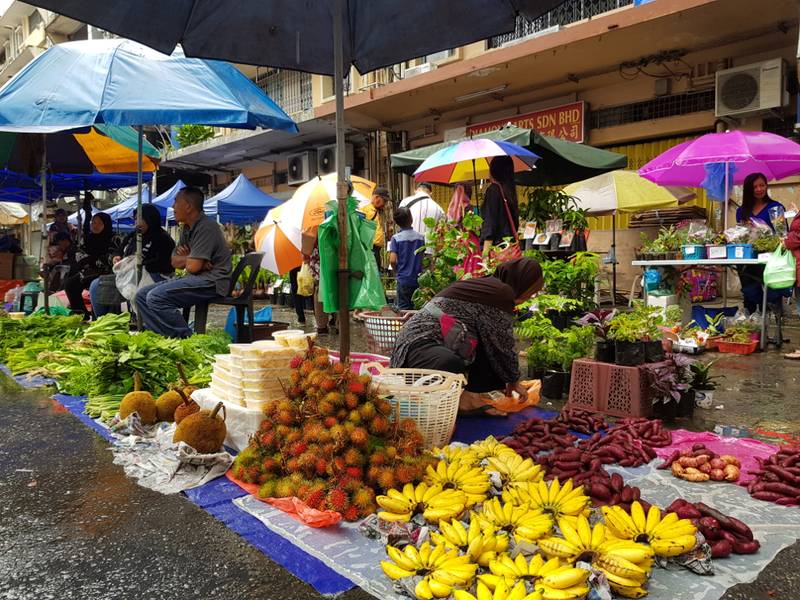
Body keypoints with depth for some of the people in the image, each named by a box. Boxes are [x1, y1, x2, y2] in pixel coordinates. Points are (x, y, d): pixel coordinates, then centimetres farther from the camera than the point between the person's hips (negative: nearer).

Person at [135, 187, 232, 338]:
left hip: (211, 282, -10)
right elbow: (174, 262, 19)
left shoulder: (206, 227, -14)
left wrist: (185, 258, 4)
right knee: (141, 296, 4)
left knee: (156, 297, -25)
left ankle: (185, 338, -18)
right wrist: (188, 257, -3)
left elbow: (193, 266, -19)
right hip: (193, 279, 10)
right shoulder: (188, 228, 18)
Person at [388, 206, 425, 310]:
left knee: (404, 309, 5)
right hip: (418, 279, 3)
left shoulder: (396, 238, -9)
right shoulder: (420, 237, 0)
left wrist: (396, 271, 3)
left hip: (403, 279, -2)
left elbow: (393, 260, -16)